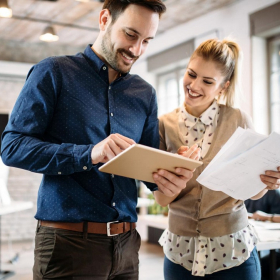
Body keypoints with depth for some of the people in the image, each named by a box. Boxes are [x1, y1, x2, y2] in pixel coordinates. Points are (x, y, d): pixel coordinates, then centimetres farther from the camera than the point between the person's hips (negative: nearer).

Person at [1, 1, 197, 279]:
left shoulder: (145, 94, 11)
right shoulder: (53, 73, -3)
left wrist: (171, 176, -13)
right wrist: (88, 154, -23)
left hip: (125, 243, 5)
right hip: (68, 242, -5)